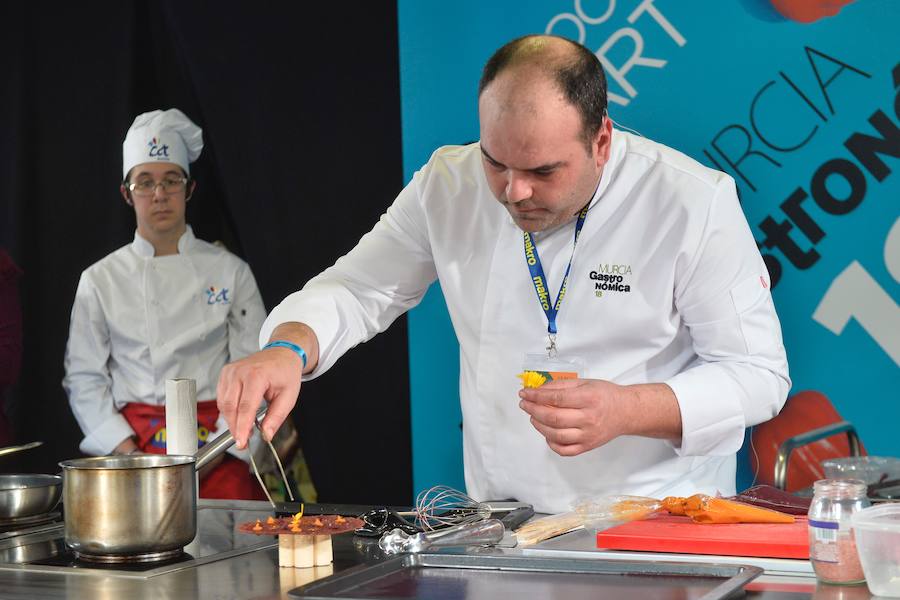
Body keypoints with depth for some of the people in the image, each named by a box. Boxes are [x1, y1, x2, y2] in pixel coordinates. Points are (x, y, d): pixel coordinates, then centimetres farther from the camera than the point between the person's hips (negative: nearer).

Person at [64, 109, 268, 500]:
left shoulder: (230, 271, 6)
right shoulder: (100, 280, 7)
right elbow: (84, 379, 6)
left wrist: (210, 456, -8)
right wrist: (127, 452, -7)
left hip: (219, 455, 0)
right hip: (132, 442, 0)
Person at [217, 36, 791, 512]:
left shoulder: (695, 202, -12)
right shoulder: (448, 185, -3)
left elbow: (760, 373, -8)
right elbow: (357, 290, 7)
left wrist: (626, 411, -23)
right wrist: (288, 349, -15)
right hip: (498, 518, 3)